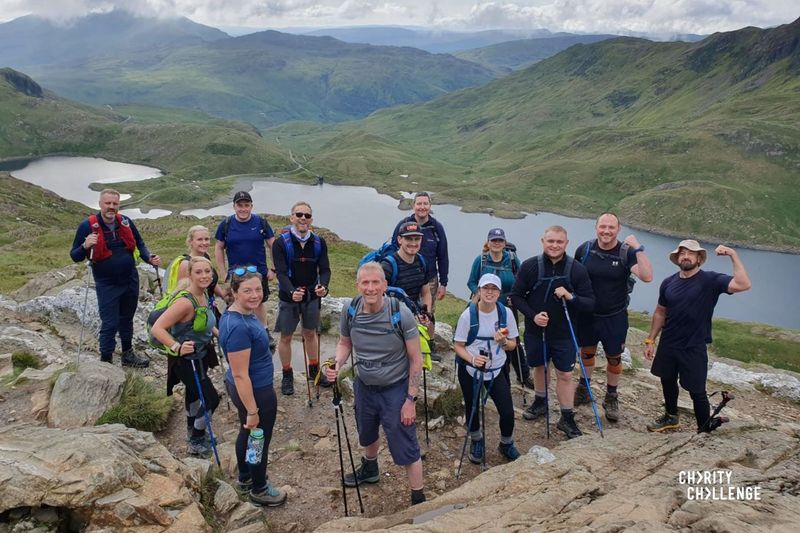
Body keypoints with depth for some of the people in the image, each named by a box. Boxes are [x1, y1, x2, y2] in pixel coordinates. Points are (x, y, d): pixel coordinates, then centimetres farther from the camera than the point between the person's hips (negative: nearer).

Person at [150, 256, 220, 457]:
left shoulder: (204, 294, -6)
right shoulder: (186, 302, -32)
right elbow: (157, 328, -35)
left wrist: (217, 332, 8)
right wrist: (177, 347, -42)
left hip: (200, 355, 8)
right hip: (186, 360, -8)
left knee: (194, 392, 27)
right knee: (211, 399, -4)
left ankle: (192, 428, 52)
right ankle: (196, 443, 18)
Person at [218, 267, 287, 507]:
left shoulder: (239, 313, -3)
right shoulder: (239, 327, -33)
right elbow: (240, 375, -28)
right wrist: (252, 411, -21)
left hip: (241, 388, 9)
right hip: (256, 393, -9)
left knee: (247, 433, 27)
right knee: (259, 439, 12)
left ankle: (245, 477, 50)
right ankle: (259, 490, 34)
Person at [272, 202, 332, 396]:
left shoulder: (319, 243, -4)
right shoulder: (280, 243, -14)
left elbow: (325, 269, -7)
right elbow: (281, 273, -20)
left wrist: (323, 286, -29)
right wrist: (292, 292, -38)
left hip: (312, 295, 3)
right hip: (289, 296, -2)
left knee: (310, 333, 17)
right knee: (286, 337, 8)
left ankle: (314, 370, 36)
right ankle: (287, 375, 26)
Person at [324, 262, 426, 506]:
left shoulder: (401, 314, -25)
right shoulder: (350, 310, -14)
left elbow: (416, 360, -17)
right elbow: (345, 343, 5)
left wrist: (410, 399, -17)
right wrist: (337, 364, -16)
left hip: (395, 388, -5)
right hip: (364, 385, 5)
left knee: (405, 447, 0)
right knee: (367, 434, 29)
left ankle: (419, 500, 19)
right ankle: (370, 469, 58)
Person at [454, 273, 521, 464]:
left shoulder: (506, 313, -9)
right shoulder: (468, 315, -16)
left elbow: (512, 345, 1)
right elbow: (458, 346, -9)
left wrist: (503, 341, -21)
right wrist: (472, 359, -27)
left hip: (496, 370, 1)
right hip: (470, 370, -1)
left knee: (508, 413, -4)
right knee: (472, 410, 13)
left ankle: (506, 444, 28)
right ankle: (476, 441, 45)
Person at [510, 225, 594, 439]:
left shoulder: (577, 269, -12)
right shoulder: (529, 266, -12)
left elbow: (590, 303, -9)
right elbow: (516, 295, -3)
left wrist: (571, 297, -28)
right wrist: (532, 315, -16)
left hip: (563, 333, -1)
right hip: (535, 330, 1)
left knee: (565, 375, 4)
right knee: (539, 367, 20)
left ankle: (567, 419, 20)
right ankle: (540, 403, 43)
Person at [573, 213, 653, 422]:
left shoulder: (626, 252, -14)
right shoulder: (584, 249, -8)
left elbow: (647, 277, -27)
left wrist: (638, 248, -32)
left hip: (615, 317, -2)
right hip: (586, 314, 2)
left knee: (614, 358, 11)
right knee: (587, 352, 19)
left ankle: (611, 398, 31)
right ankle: (583, 388, 42)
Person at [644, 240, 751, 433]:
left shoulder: (710, 280, -14)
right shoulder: (668, 283, 0)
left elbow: (743, 284, -30)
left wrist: (733, 255, -32)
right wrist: (650, 340, 8)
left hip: (694, 348, -5)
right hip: (668, 345, 5)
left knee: (696, 391, 2)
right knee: (667, 381, 20)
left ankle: (705, 429, 19)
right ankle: (670, 417, 42)